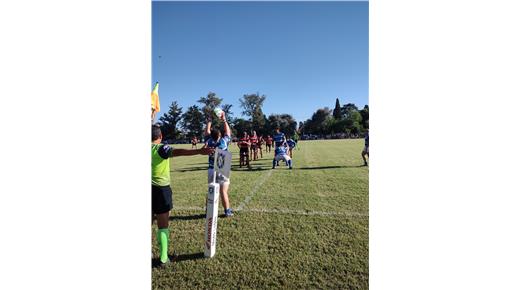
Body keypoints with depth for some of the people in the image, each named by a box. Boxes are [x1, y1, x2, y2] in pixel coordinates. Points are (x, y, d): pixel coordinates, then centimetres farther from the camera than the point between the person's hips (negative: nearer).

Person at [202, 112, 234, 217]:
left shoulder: (209, 141, -2)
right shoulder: (224, 141, -8)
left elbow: (207, 131, 15)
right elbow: (228, 131, 8)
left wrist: (209, 120, 21)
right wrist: (224, 119, 14)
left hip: (211, 170, 3)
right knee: (223, 191, -1)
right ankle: (227, 211, 6)